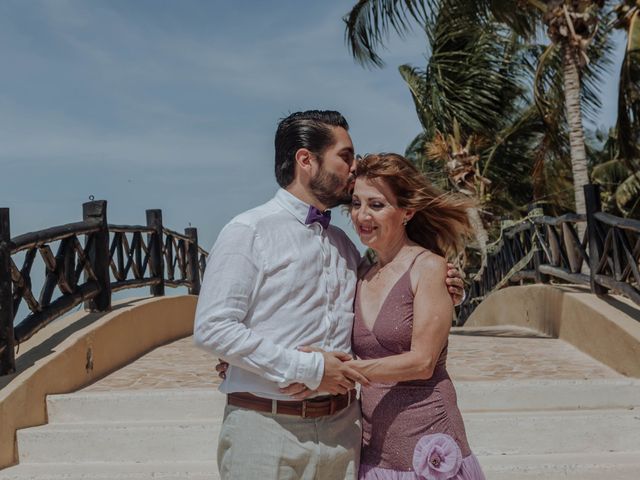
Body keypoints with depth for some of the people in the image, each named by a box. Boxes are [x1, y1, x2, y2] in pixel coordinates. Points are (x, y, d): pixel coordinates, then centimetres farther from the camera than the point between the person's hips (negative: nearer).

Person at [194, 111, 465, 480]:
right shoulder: (248, 232, -7)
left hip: (342, 428, 6)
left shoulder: (344, 243, 14)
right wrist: (306, 369, -17)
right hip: (268, 427, -5)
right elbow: (213, 328, -14)